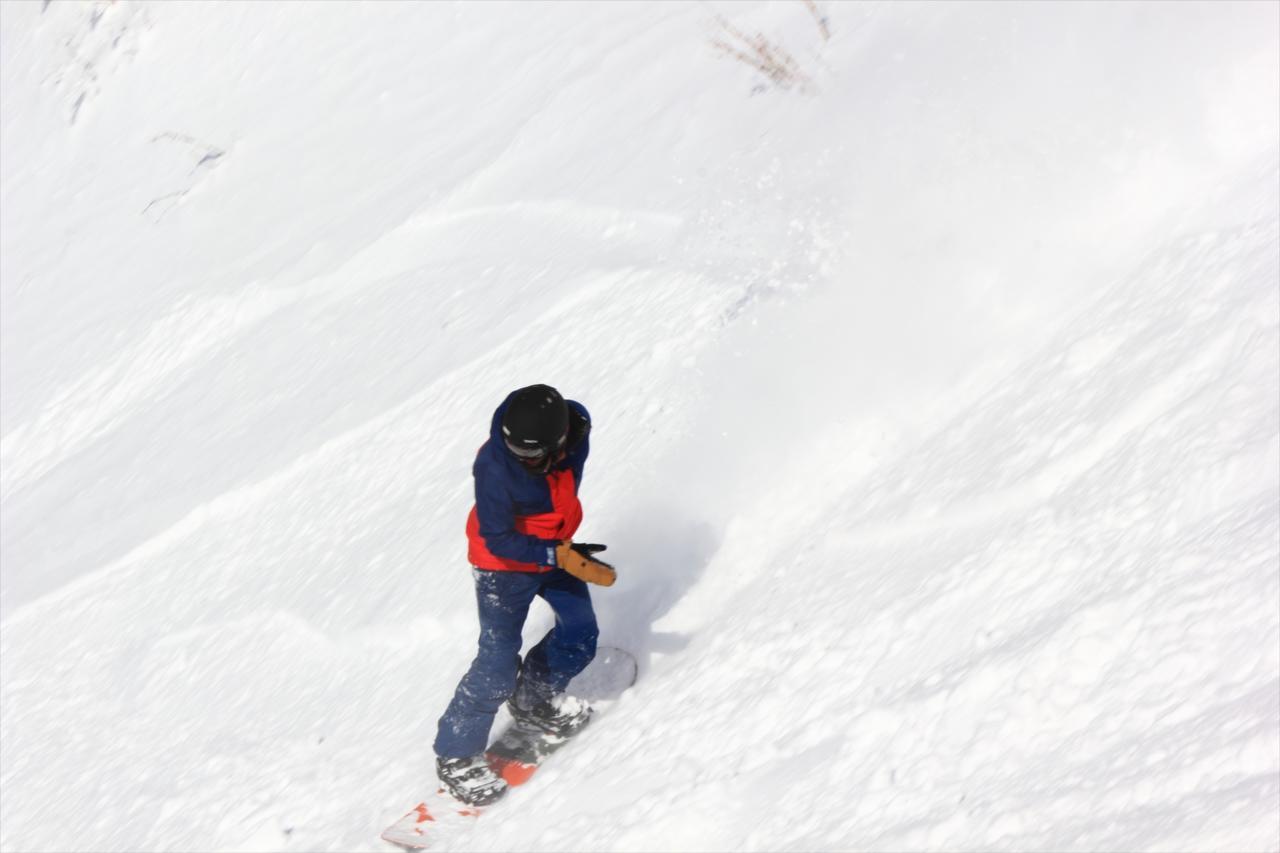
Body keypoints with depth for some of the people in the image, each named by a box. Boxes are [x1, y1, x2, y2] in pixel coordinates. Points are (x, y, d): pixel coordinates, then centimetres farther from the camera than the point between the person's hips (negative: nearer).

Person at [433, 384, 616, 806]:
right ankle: (456, 756, 12)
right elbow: (498, 540, -26)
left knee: (582, 633, 10)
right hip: (504, 564, -6)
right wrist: (560, 557, -32)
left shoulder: (577, 427, -19)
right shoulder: (495, 467, -36)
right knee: (497, 667, -5)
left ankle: (534, 700, 37)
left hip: (558, 547, 6)